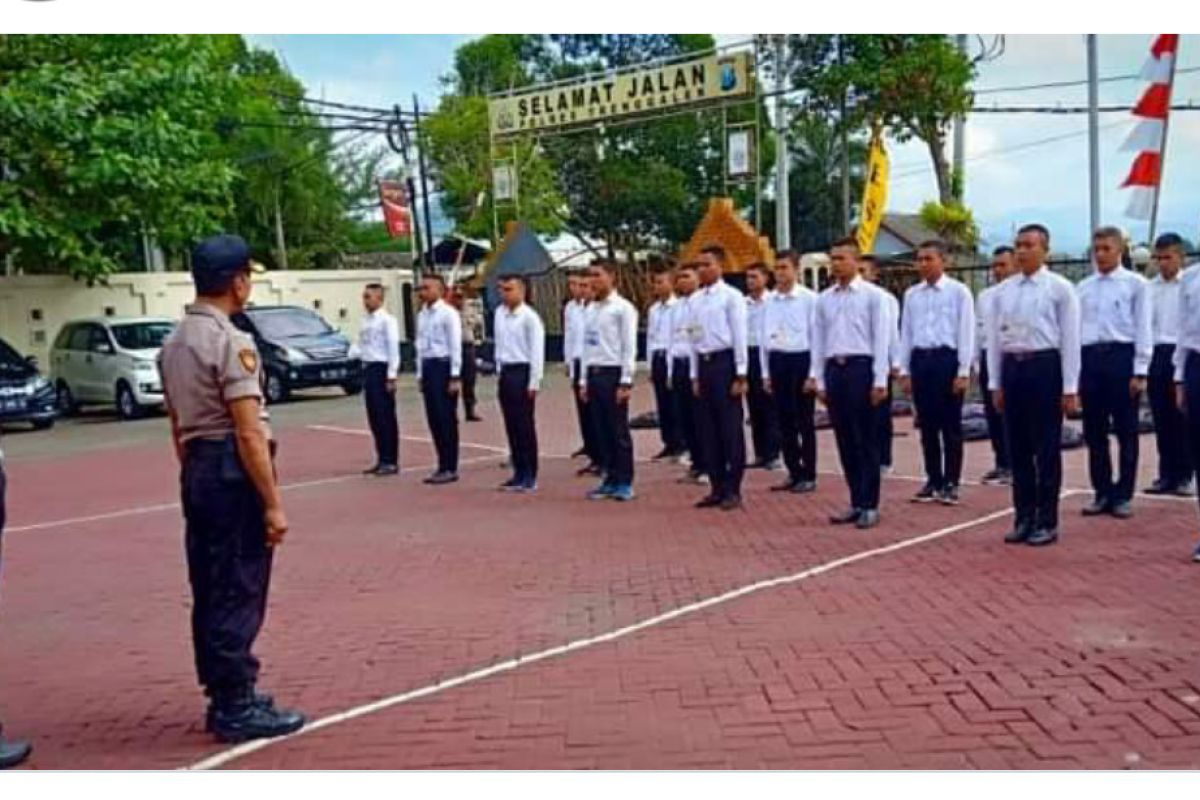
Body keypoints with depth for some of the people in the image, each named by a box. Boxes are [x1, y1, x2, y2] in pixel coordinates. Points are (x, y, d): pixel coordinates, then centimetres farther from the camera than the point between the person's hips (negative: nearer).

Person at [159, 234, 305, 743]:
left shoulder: (173, 343, 12)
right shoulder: (231, 342, -16)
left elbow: (178, 424, 17)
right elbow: (248, 433, -19)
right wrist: (273, 504, -17)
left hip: (197, 471, 9)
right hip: (233, 472, -9)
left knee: (210, 590, 15)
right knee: (239, 593, -1)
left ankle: (223, 697, 26)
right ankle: (237, 706, 7)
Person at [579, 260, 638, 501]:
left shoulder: (623, 308, -6)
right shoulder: (591, 310, 14)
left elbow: (629, 347, -10)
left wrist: (625, 382, -15)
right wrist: (583, 381, 12)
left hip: (613, 374, -6)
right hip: (593, 374, 7)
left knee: (619, 431, -2)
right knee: (600, 431, 9)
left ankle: (624, 483, 5)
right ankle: (609, 480, 16)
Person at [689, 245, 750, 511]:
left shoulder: (731, 296, -6)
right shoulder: (696, 300, 11)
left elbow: (740, 336, -8)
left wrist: (741, 375, -11)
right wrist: (695, 375, 12)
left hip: (725, 362, -6)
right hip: (703, 364, 6)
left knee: (731, 429, -1)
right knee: (708, 429, 8)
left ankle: (732, 490, 7)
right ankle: (717, 488, 17)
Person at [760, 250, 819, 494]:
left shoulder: (809, 298, -7)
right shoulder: (770, 301, 8)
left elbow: (817, 337, -8)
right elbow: (765, 338, 12)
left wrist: (813, 375, -11)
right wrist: (766, 373, 10)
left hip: (800, 360, -5)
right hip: (777, 362, 5)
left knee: (804, 422, 2)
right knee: (785, 422, 10)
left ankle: (808, 476, 13)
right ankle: (794, 473, 20)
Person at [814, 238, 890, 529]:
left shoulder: (872, 295, -2)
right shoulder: (824, 298, 11)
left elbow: (881, 339, -6)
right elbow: (818, 341, 13)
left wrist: (879, 381, -11)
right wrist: (820, 381, 10)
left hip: (861, 367, -5)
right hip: (833, 369, 5)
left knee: (866, 440, 0)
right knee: (845, 441, 9)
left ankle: (869, 506, 8)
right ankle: (856, 503, 17)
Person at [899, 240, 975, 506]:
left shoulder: (959, 292, -3)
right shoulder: (911, 294, 10)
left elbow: (966, 333, -5)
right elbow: (906, 333, 12)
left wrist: (963, 372, -10)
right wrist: (904, 370, 8)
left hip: (947, 359, -4)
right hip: (920, 360, 4)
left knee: (951, 426, 2)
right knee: (927, 426, 9)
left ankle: (950, 483, 11)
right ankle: (933, 481, 18)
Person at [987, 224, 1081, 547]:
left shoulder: (1059, 288, -4)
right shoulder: (1003, 290, 9)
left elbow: (1070, 340, -6)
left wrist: (1070, 388, -9)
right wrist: (995, 384, 8)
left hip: (1045, 366, -4)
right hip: (1012, 368, 5)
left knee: (1047, 449, 3)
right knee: (1018, 449, 10)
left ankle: (1047, 522, 14)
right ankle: (1024, 518, 21)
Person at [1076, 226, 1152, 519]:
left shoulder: (1136, 284, -1)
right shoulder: (1083, 287, 11)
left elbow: (1143, 328, -4)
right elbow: (1076, 328, 11)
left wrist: (1140, 372, -9)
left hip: (1122, 356, -4)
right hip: (1089, 358, 4)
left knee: (1126, 432, 4)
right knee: (1094, 432, 8)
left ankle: (1123, 495, 13)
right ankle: (1102, 492, 19)